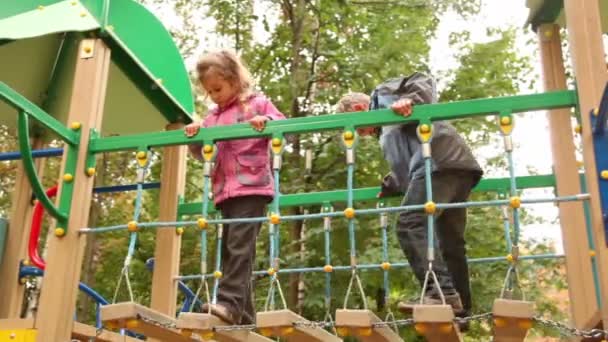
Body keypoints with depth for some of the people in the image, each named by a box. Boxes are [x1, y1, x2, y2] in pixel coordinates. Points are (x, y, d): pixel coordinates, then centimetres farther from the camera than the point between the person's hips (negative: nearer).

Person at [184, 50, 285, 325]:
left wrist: (267, 121, -21)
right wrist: (194, 136, 2)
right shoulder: (212, 117, 21)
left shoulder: (257, 103, 4)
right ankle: (244, 315, 10)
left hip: (252, 187, -7)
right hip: (225, 191, 7)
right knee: (229, 248, 5)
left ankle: (230, 302, -22)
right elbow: (202, 153, 23)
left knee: (239, 245, -18)